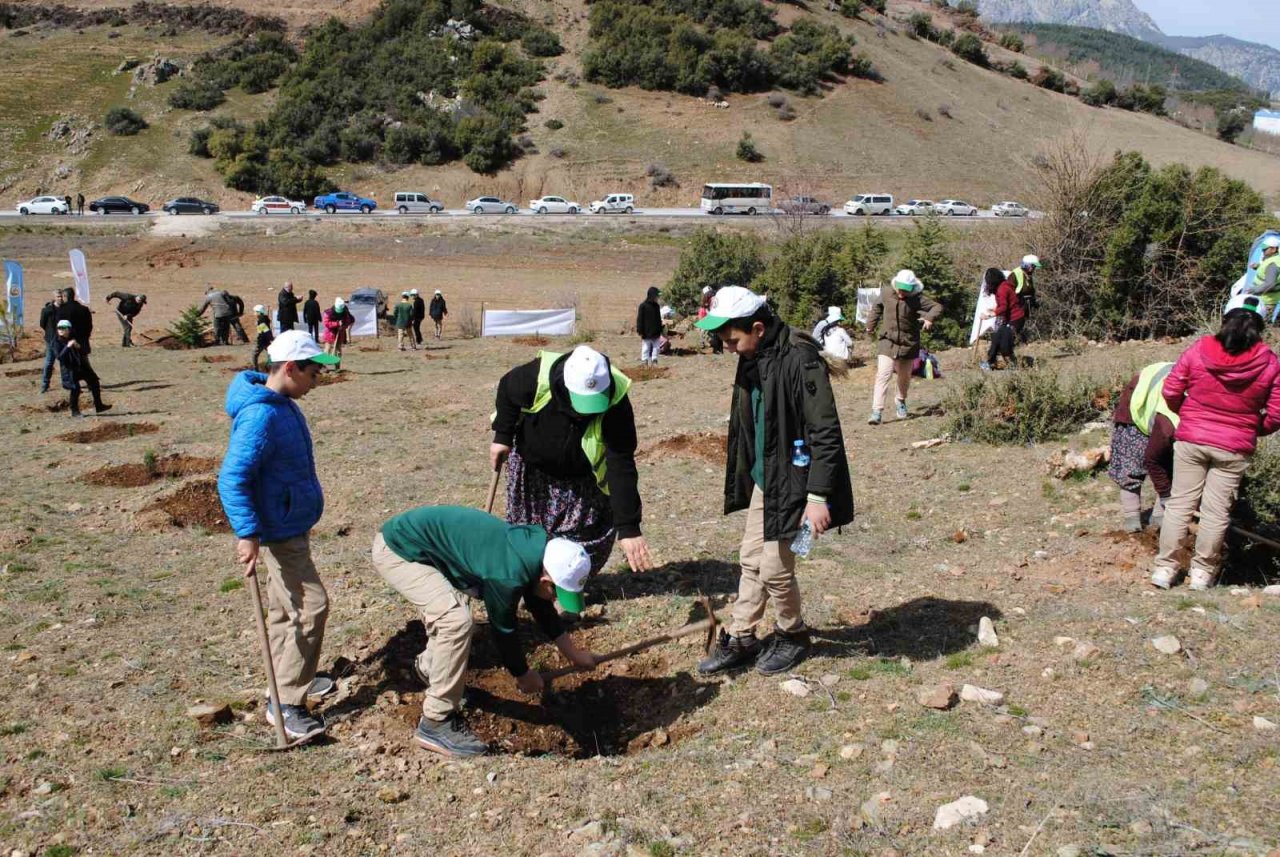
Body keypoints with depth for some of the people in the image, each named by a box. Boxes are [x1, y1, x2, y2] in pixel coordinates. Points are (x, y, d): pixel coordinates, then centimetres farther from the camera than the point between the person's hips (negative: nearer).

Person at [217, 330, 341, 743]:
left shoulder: (283, 406, 7)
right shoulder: (260, 416, -24)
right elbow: (231, 480, -27)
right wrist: (247, 533, -31)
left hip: (291, 527, 10)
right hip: (278, 533, -10)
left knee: (284, 609, 20)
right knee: (311, 607, -8)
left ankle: (289, 680, 34)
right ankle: (286, 704, 1)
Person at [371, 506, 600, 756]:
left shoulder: (535, 544, -2)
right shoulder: (509, 576, -28)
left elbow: (540, 607, 15)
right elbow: (504, 629, -11)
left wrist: (573, 653, 22)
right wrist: (524, 675, 7)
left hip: (415, 529, 10)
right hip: (397, 550, -10)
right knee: (456, 619, -22)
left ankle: (429, 666, 48)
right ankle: (436, 723, -11)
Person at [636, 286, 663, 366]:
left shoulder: (656, 306, 10)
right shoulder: (643, 306, -10)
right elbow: (639, 320, -9)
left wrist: (660, 331, 17)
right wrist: (640, 332, -13)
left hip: (656, 333, 6)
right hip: (646, 333, -6)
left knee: (656, 348, 8)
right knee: (646, 348, -1)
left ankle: (654, 361, 15)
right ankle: (645, 362, 5)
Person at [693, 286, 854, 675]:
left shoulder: (800, 359, -23)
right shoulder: (752, 359, 3)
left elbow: (825, 433, -23)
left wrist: (818, 495, -24)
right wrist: (743, 476, 20)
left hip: (791, 481, -8)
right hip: (762, 479, 8)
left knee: (774, 567, 1)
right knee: (751, 560, 15)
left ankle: (793, 636, 26)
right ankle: (740, 640, 29)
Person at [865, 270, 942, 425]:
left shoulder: (917, 299, -9)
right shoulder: (886, 293, -3)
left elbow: (937, 306, -11)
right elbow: (877, 307, 16)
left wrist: (929, 318, -31)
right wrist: (870, 325, 18)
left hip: (908, 343, 0)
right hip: (888, 342, 0)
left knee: (904, 377, 17)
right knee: (883, 375, -13)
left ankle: (901, 401, 45)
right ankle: (877, 411, -15)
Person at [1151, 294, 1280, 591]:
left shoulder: (1198, 350, -7)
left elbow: (1171, 391, -4)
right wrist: (1251, 429, 15)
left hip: (1190, 440, 1)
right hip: (1234, 449, 0)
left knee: (1180, 503, 9)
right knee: (1216, 511, 8)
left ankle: (1165, 567, 12)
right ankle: (1202, 571, 17)